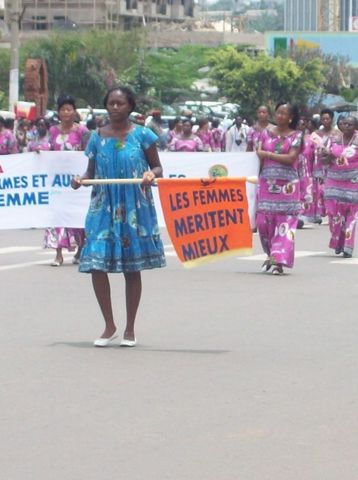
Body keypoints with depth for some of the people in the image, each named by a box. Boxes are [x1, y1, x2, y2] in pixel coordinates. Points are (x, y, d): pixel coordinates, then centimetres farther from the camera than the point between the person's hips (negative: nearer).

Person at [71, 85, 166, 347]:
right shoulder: (97, 137, 6)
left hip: (135, 209, -2)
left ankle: (130, 330, 16)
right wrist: (81, 180, -9)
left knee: (132, 269, 4)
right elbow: (91, 171, 13)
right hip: (104, 208, 2)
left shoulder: (142, 135, -1)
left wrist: (151, 174, -19)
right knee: (96, 264, -8)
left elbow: (158, 168, 4)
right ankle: (110, 326, 7)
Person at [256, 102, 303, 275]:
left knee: (284, 222, -7)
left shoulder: (296, 136, 1)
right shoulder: (267, 133, 11)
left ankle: (279, 261, -8)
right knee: (263, 221, -2)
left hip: (287, 184, -3)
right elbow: (258, 155, 10)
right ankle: (271, 254, 19)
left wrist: (268, 154, -8)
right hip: (267, 182, 3)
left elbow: (291, 158, -10)